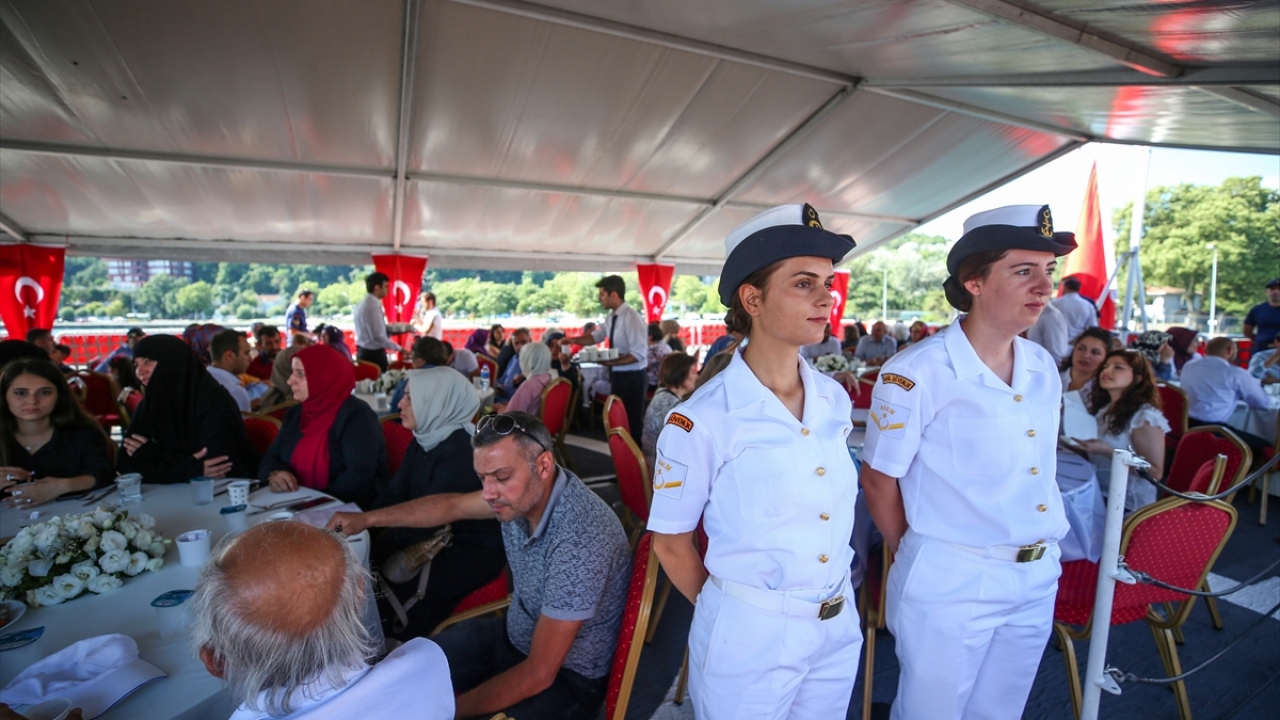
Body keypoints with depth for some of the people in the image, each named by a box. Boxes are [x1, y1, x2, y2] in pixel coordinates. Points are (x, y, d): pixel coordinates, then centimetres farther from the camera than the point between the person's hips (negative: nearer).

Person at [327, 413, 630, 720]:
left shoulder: (581, 539, -35)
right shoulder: (524, 490, -13)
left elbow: (538, 674, -28)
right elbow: (453, 505, 8)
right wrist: (368, 518, 10)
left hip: (567, 675, -7)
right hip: (514, 634, 7)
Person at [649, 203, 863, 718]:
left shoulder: (835, 400, -2)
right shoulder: (701, 420, -20)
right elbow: (671, 542, -9)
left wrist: (829, 610, 14)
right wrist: (730, 614, 2)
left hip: (841, 626, 6)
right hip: (749, 636, -5)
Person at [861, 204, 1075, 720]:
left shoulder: (1044, 368, 3)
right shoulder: (916, 373, -19)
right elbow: (879, 481, -11)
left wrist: (1039, 558, 16)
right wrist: (915, 558, 0)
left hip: (1038, 578, 6)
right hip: (949, 584, -6)